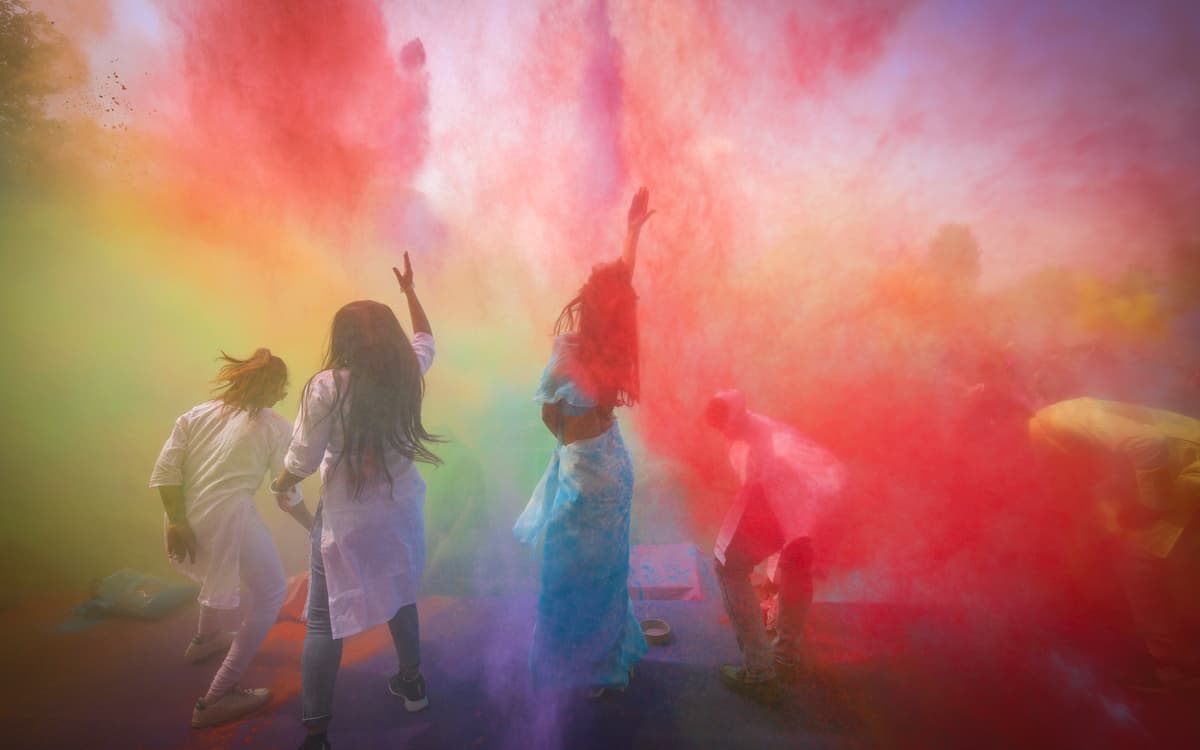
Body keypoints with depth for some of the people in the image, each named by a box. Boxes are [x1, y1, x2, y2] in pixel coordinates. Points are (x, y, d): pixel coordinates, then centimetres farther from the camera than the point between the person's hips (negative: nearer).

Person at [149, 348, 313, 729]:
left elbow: (163, 473, -1)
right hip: (230, 521, -7)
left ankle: (205, 638, 60)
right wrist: (313, 525, 15)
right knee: (271, 594, 12)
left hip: (189, 522, 7)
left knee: (221, 565, 38)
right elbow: (288, 496, -1)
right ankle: (216, 699, 10)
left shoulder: (198, 413, 10)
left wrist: (176, 521, -3)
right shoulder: (276, 428, -3)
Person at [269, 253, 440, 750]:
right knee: (399, 598, 26)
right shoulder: (409, 373, -6)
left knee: (325, 620, 10)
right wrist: (409, 290, 27)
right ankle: (412, 683, 43)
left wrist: (278, 486, 11)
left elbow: (302, 461, -11)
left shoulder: (327, 386, -17)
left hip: (345, 518, -4)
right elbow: (425, 338, 17)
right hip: (401, 508, 5)